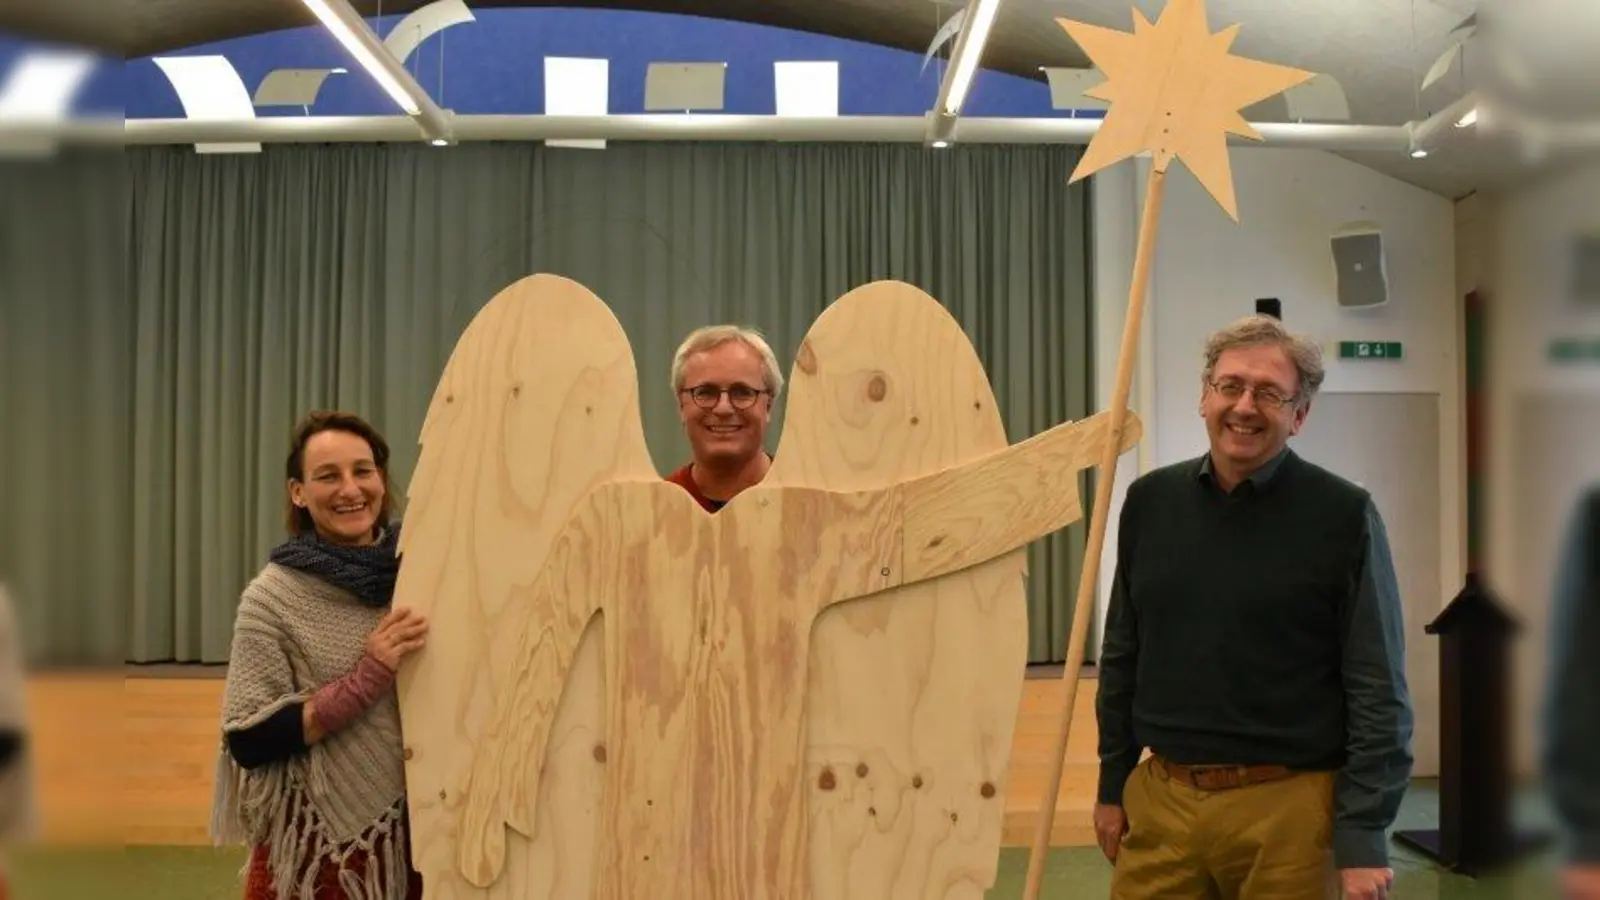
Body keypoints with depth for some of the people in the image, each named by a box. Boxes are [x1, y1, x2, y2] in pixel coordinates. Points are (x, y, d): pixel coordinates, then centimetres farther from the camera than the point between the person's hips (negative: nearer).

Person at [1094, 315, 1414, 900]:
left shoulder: (1342, 517, -7)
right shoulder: (1150, 501, 5)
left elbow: (1378, 691, -8)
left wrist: (1364, 835, -11)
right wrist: (1112, 785, 12)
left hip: (1286, 807, -3)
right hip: (1160, 798, 3)